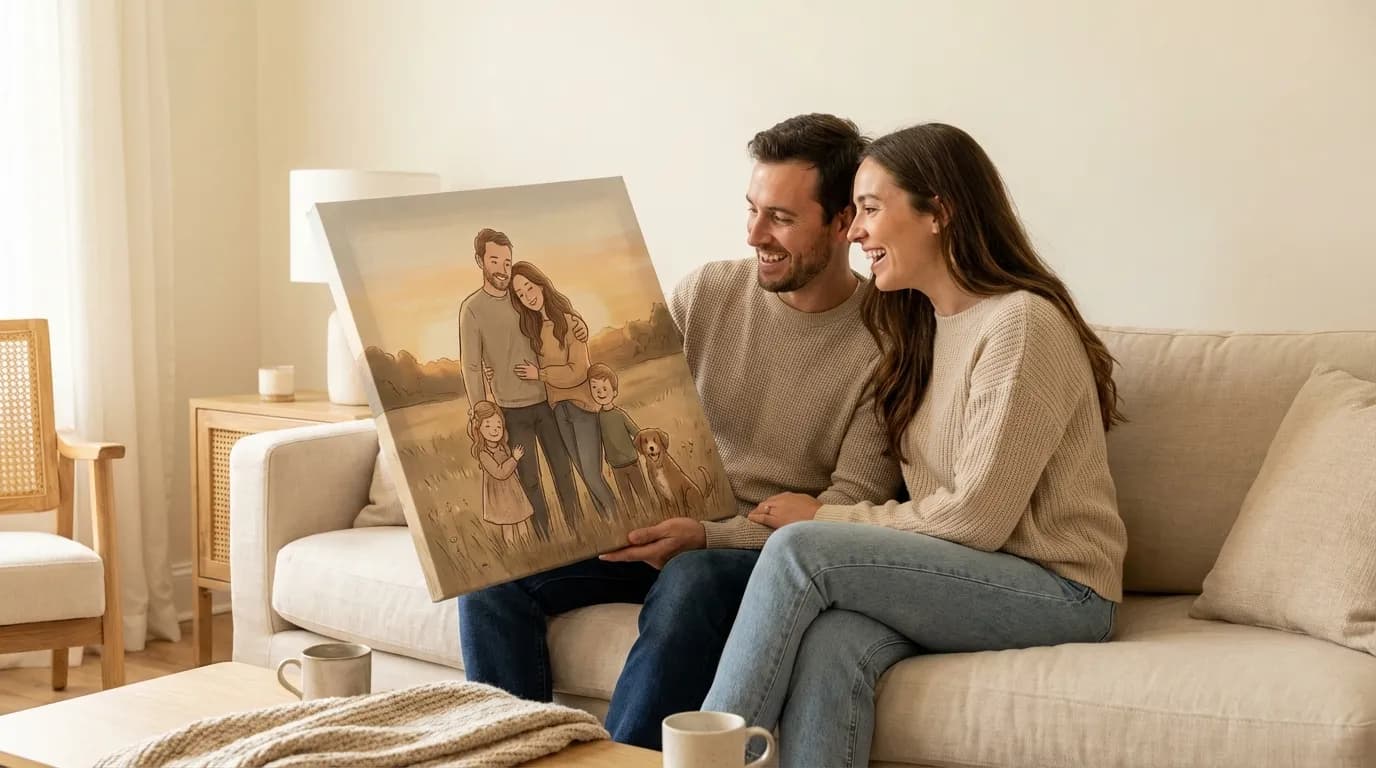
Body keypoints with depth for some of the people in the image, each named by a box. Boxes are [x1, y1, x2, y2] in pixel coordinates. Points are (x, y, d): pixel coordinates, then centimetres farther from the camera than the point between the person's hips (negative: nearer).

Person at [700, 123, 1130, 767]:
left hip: (1058, 590, -6)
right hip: (958, 576, 6)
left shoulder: (1022, 321, -12)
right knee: (830, 645, -28)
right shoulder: (921, 323, 16)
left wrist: (827, 519, -7)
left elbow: (977, 518, -16)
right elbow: (934, 508, 11)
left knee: (801, 550, -24)